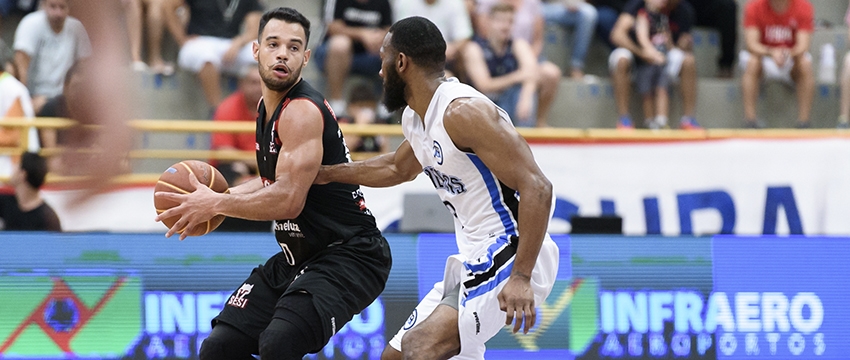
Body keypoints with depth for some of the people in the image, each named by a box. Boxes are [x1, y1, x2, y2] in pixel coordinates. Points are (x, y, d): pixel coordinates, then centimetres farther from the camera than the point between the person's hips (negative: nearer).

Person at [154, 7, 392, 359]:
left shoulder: (303, 111, -19)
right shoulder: (268, 105, 10)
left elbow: (288, 199, -27)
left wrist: (217, 204, -18)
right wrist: (224, 196, 9)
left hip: (348, 257, -10)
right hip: (298, 257, 10)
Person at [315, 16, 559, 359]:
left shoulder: (463, 112, -19)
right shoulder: (414, 118, 12)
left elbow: (536, 188, -25)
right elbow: (398, 168, 37)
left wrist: (521, 277, -31)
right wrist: (326, 173, 37)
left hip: (511, 257, -10)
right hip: (475, 263, 10)